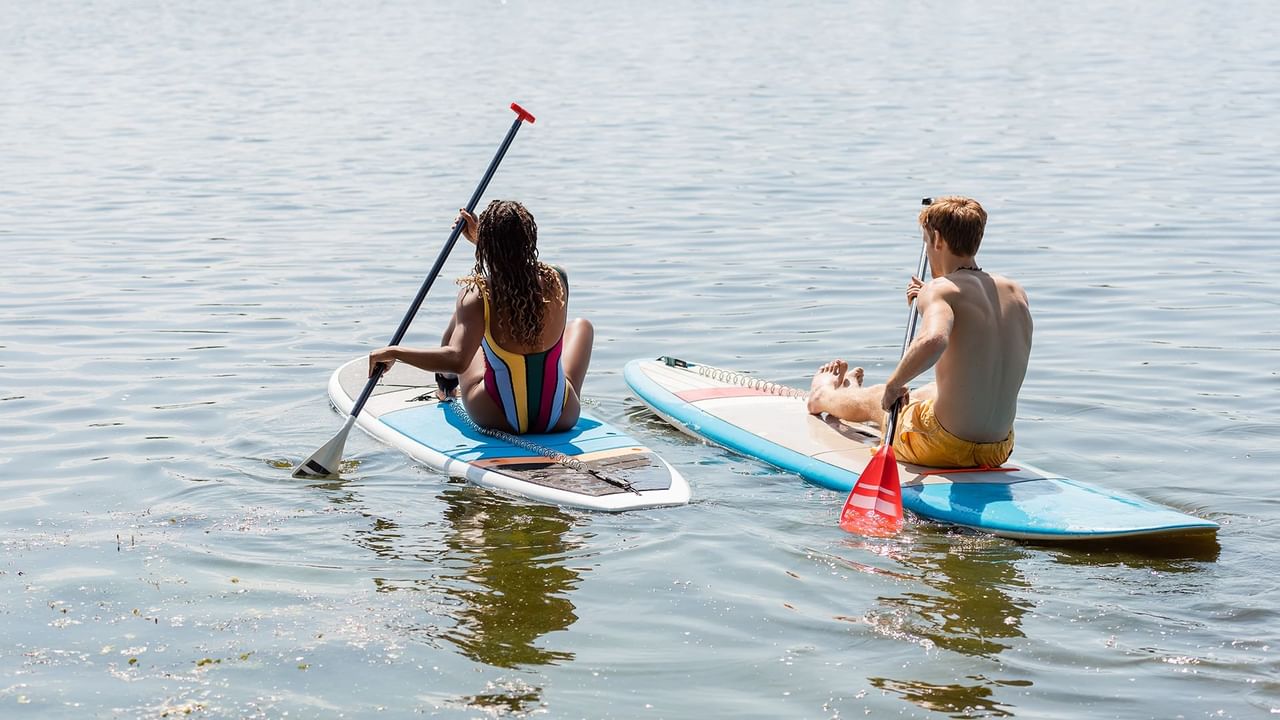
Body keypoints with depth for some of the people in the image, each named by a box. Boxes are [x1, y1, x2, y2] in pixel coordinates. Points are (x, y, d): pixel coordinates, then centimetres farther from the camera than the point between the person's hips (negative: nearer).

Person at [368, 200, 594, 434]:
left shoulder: (477, 296, -22)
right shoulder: (557, 281, -9)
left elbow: (457, 359, -34)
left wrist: (394, 352, -24)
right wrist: (483, 238, 25)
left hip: (497, 418, -1)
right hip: (560, 418, 1)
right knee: (581, 325, 31)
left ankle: (446, 386, 60)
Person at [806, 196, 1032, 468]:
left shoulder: (941, 289, -17)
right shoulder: (1016, 293, 5)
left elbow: (933, 341, -39)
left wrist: (894, 383, -24)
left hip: (946, 447, -6)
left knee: (875, 400, 27)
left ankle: (823, 397, 63)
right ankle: (849, 394, 68)